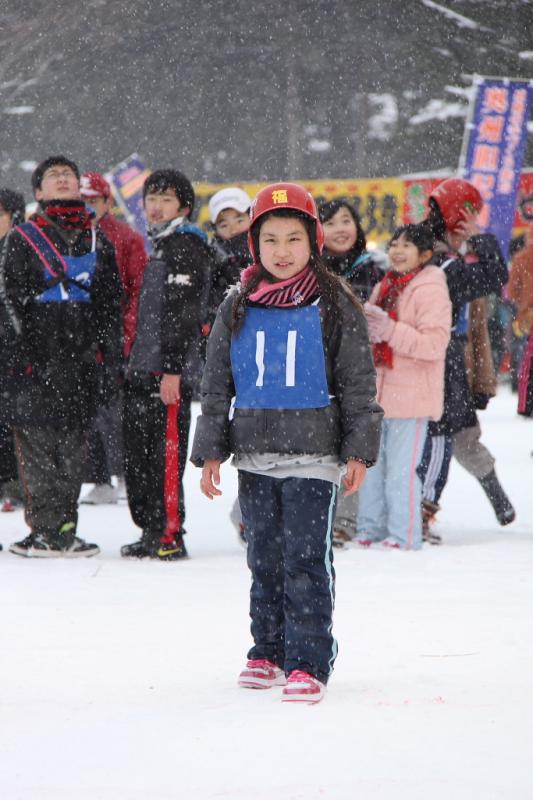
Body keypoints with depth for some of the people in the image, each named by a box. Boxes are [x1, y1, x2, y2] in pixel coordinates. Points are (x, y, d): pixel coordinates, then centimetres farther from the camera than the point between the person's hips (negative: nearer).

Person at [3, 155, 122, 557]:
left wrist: (111, 361, 7)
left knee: (73, 442, 4)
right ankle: (45, 528, -3)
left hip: (83, 358, 3)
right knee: (38, 441, -6)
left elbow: (111, 307, 14)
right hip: (37, 355, -3)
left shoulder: (98, 242, 15)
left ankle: (65, 528, 10)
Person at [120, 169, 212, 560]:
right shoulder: (162, 246, 22)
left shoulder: (187, 246, -9)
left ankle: (170, 535, -7)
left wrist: (172, 368, -22)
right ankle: (152, 532, 17)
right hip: (142, 372, 10)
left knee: (165, 455, -9)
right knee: (138, 456, 11)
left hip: (167, 371, -10)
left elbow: (183, 313, -17)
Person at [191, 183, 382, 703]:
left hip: (313, 457, -4)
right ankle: (268, 652, 23)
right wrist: (210, 452, 5)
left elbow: (358, 383, 1)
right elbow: (216, 385, 11)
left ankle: (308, 664, -6)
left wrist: (359, 451, -4)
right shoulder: (238, 309, 7)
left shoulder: (334, 306, -1)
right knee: (264, 559, 11)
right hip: (255, 456, 4)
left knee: (305, 560, -8)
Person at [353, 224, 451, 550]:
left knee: (400, 469, -6)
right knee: (371, 464, 14)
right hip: (379, 393, 8)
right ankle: (370, 529, 24)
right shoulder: (385, 287, 13)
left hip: (412, 395, -8)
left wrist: (390, 331, -27)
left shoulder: (430, 290, -11)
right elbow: (370, 333, 24)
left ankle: (404, 535, 1)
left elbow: (435, 343, -20)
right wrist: (366, 325, 0)